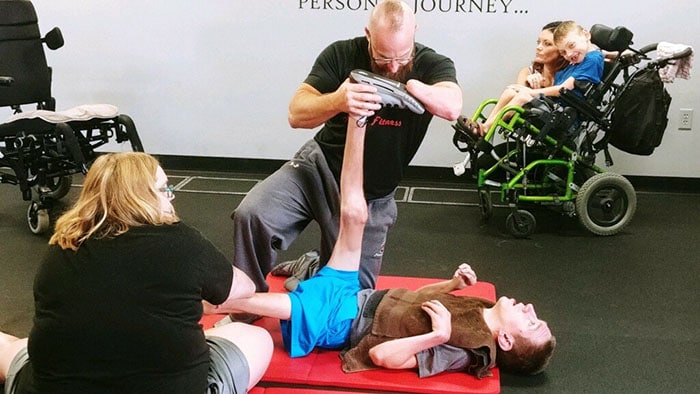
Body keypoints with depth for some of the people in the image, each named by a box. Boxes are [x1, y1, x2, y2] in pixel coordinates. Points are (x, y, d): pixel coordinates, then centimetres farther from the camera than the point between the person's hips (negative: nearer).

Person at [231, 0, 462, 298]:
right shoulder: (341, 55, -12)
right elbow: (297, 114, -19)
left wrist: (407, 84, -52)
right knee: (251, 215, -27)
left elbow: (452, 107, -33)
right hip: (320, 167, -1)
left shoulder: (431, 65, -11)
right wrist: (337, 101, -41)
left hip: (370, 196, 1)